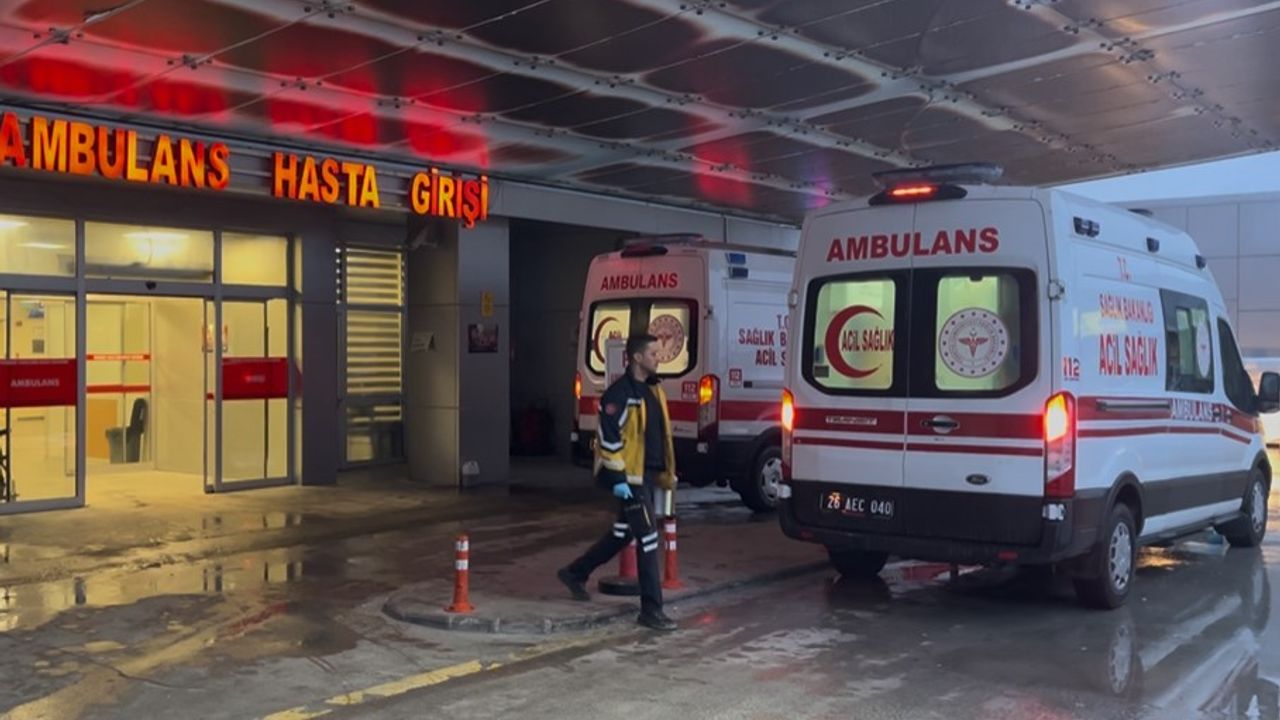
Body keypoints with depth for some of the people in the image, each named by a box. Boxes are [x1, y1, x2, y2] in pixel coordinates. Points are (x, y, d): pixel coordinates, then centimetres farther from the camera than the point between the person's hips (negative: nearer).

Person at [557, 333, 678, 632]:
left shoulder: (653, 389, 13)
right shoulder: (620, 393, -15)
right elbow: (609, 438, -19)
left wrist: (667, 471, 21)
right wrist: (617, 478, -21)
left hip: (647, 474, 10)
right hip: (630, 477, -9)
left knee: (622, 533, 20)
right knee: (648, 537, -9)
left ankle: (575, 573, 38)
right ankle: (651, 609, -2)